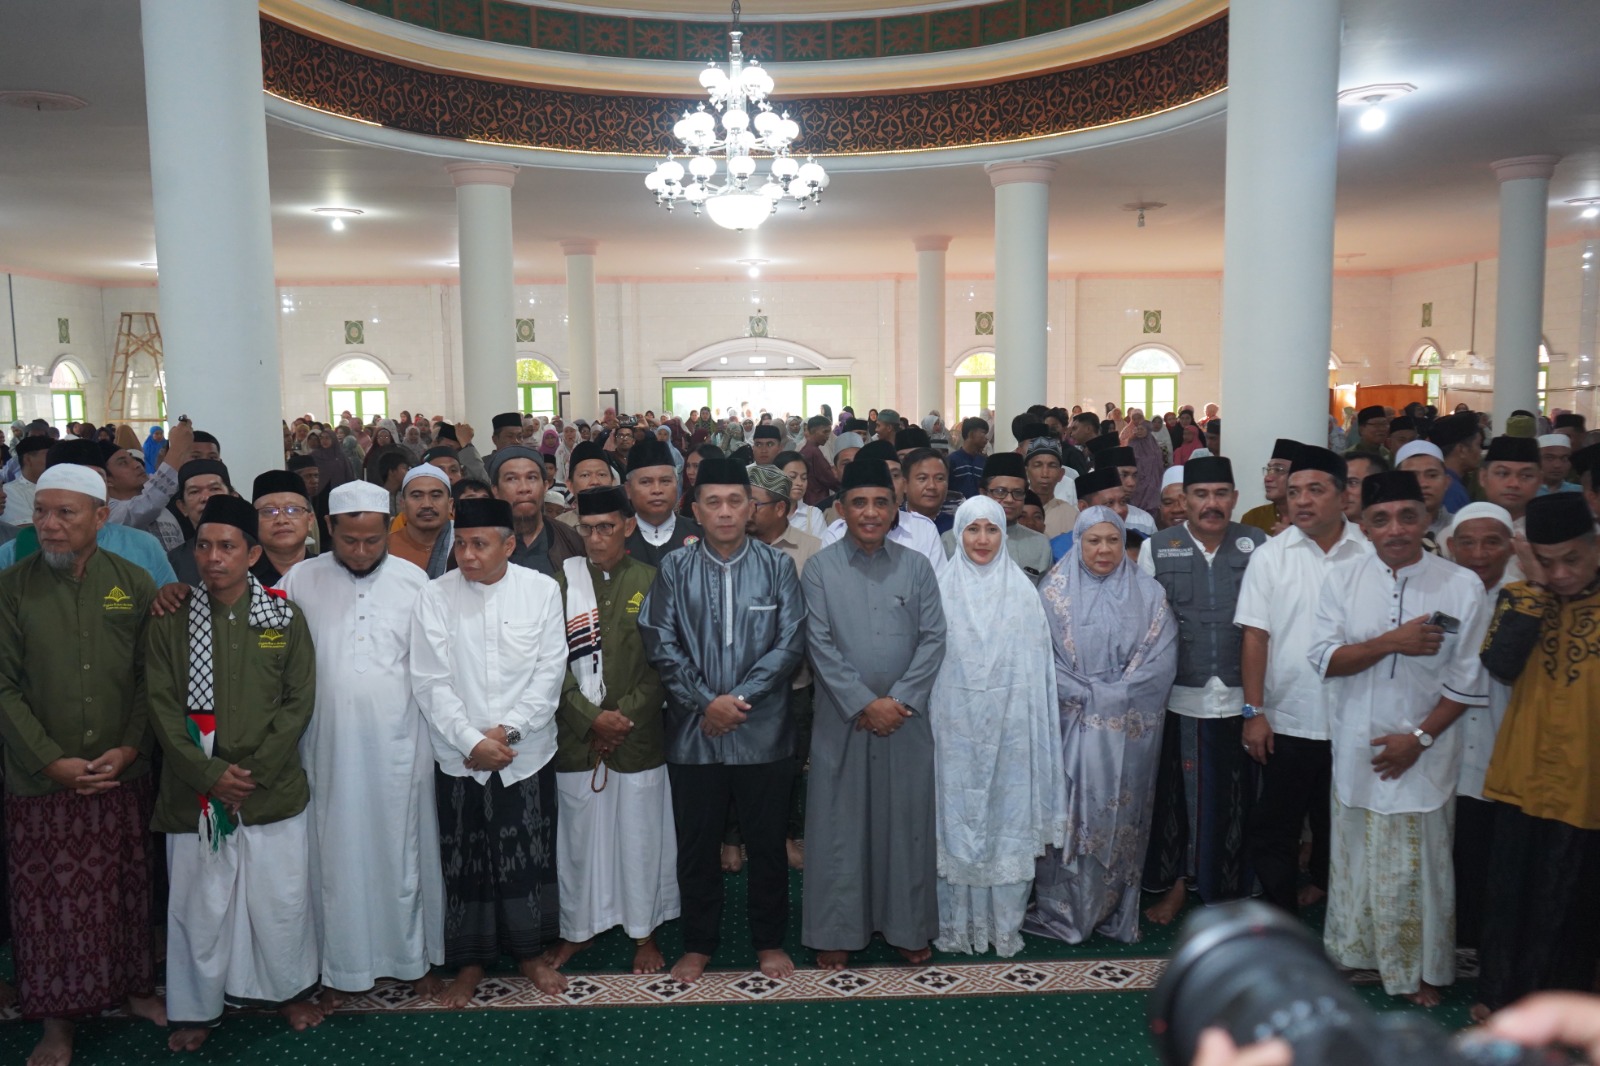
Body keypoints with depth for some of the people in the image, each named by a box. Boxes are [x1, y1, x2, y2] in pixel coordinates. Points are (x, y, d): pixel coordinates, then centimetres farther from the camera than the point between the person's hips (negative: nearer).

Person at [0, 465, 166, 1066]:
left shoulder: (133, 583, 0)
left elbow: (151, 677, 2)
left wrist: (130, 748, -9)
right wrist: (52, 761, -12)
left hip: (124, 774, 1)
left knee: (126, 889, 11)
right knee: (49, 898, 7)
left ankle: (135, 986, 31)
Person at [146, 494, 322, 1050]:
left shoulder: (284, 616, 0)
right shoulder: (171, 619, 0)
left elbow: (300, 700, -2)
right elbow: (163, 705, -3)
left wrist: (255, 770, -10)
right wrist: (209, 773, -12)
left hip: (274, 788, 0)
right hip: (194, 791, 0)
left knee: (282, 896, 9)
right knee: (198, 900, 9)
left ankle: (289, 988, 30)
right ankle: (196, 1006, 28)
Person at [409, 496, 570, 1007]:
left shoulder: (541, 590, -4)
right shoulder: (435, 597, -5)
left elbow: (550, 672, -4)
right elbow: (431, 682, -6)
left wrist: (508, 730, -12)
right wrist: (472, 741, -13)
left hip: (527, 752, 0)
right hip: (459, 756, 0)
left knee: (530, 856, 10)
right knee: (464, 862, 10)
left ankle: (530, 951, 31)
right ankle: (470, 961, 28)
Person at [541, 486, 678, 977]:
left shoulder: (651, 582, -1)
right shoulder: (563, 581, 2)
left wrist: (626, 715, -10)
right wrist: (590, 716, -10)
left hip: (638, 735, -1)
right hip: (576, 735, 1)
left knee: (639, 835, 9)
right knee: (578, 835, 10)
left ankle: (644, 931, 26)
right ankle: (578, 927, 29)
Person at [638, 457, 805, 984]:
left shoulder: (777, 566, 0)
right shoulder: (675, 569, 2)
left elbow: (790, 642, -6)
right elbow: (660, 643, -4)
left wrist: (740, 697, -13)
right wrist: (706, 702, -12)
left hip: (763, 731, 0)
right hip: (693, 732, 1)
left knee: (767, 842, 11)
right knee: (696, 844, 11)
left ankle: (769, 940, 30)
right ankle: (698, 944, 29)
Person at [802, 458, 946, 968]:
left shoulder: (917, 566, 3)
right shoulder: (820, 568, -2)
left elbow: (933, 639, -1)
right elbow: (819, 644, -7)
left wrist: (899, 700, -11)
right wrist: (864, 704, -13)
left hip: (906, 716, 2)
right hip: (841, 716, -1)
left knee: (906, 820, 9)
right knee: (839, 823, 6)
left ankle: (908, 925, 25)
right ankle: (836, 930, 20)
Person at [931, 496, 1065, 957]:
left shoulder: (1022, 591, 4)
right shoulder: (942, 588, 3)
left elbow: (1036, 663, 3)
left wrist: (1031, 724, -2)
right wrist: (930, 718, -3)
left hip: (1009, 724, 0)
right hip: (956, 723, 0)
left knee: (1008, 815, 4)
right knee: (956, 815, 5)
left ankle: (1004, 923, 17)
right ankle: (957, 923, 16)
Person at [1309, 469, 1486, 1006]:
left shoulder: (1462, 587, -8)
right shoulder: (1343, 578, -2)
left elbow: (1466, 683, -6)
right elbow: (1324, 658, -7)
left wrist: (1419, 738, -11)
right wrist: (1392, 643, -19)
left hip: (1424, 752, -2)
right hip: (1355, 745, 2)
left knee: (1419, 863, 7)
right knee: (1355, 855, 13)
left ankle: (1420, 967, 26)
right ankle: (1355, 948, 32)